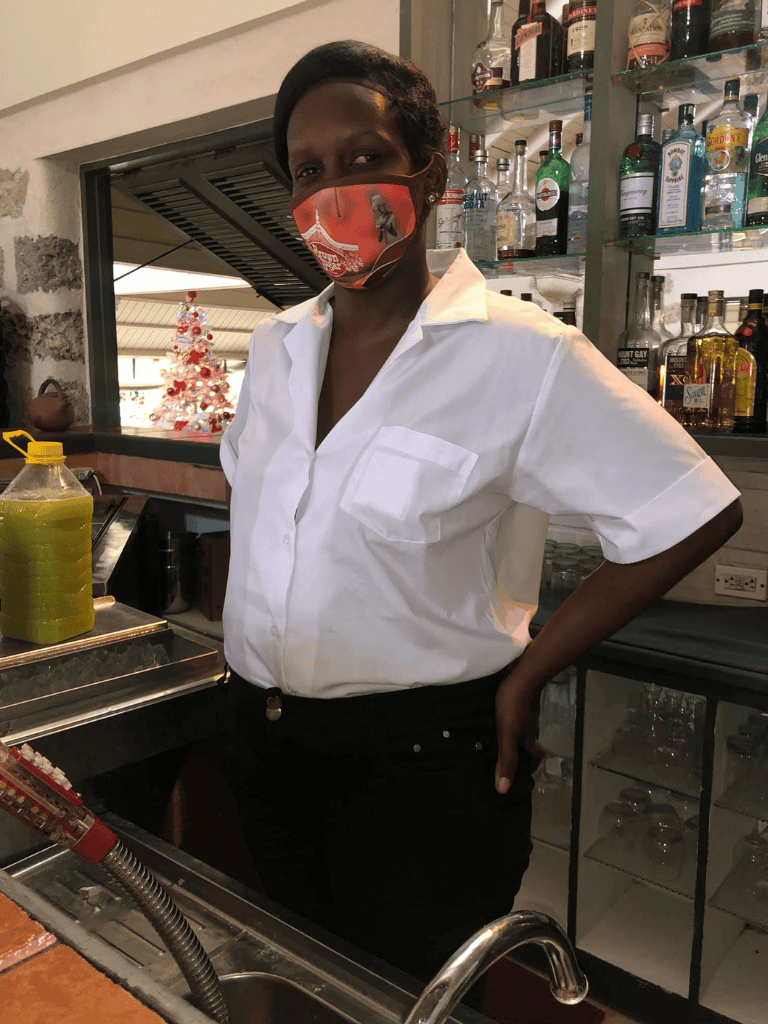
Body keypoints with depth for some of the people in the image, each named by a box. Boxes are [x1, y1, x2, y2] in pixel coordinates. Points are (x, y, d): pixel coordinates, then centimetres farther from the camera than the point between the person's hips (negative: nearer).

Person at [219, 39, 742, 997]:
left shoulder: (523, 357, -18)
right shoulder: (275, 345, 2)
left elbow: (692, 517, -16)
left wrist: (524, 676, -14)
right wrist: (247, 649, 9)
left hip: (419, 766, -6)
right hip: (264, 739, 7)